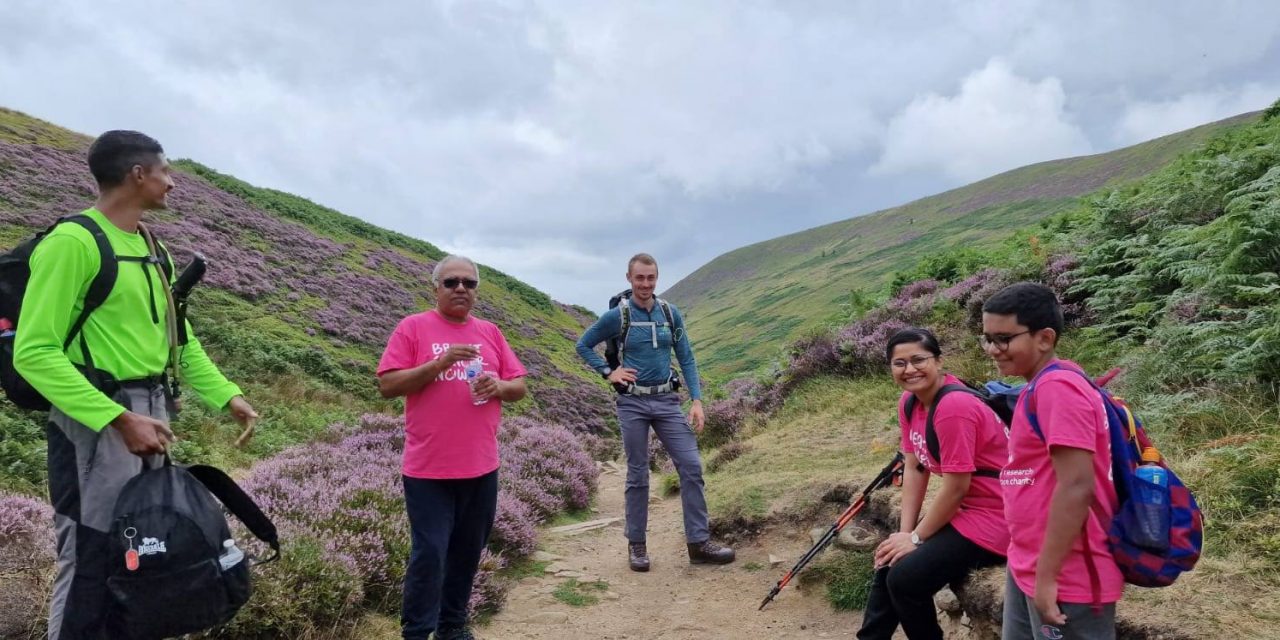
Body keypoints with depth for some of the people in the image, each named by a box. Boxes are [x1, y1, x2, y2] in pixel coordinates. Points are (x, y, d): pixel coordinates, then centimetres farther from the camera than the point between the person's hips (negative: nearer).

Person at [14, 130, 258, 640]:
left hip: (151, 414, 8)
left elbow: (180, 340, 19)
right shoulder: (73, 240, -13)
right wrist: (118, 419, -24)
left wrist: (227, 395, 10)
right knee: (91, 563, 1)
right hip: (95, 421, -8)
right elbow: (34, 352, -18)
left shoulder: (150, 249, 13)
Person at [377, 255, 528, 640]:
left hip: (481, 467, 4)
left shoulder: (490, 332, 10)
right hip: (428, 469, -4)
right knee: (429, 555, -2)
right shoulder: (413, 327, -2)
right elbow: (387, 386, -8)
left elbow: (519, 387, 12)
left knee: (467, 552, 14)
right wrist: (438, 363, -19)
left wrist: (499, 386, -11)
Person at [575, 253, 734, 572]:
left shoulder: (671, 313, 2)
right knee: (638, 475, 6)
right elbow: (583, 346, 7)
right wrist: (608, 372, -4)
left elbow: (686, 359, 5)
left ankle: (699, 543, 5)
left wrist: (696, 400, -3)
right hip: (633, 404, -2)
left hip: (667, 401, 3)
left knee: (691, 466, -4)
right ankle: (636, 544, 20)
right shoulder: (617, 316, -5)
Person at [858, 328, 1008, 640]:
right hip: (961, 509, 9)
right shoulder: (909, 402, 1)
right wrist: (904, 532, -3)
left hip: (994, 517, -9)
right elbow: (915, 468, 5)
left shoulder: (954, 406, -26)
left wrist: (915, 537, -11)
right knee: (889, 564, 12)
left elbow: (956, 488, -22)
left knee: (906, 579, -15)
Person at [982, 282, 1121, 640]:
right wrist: (1033, 570, 19)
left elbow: (1077, 487, -25)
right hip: (1026, 568, 9)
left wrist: (1047, 576, -22)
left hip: (1063, 578, -9)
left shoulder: (1057, 387, -20)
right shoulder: (1042, 387, 10)